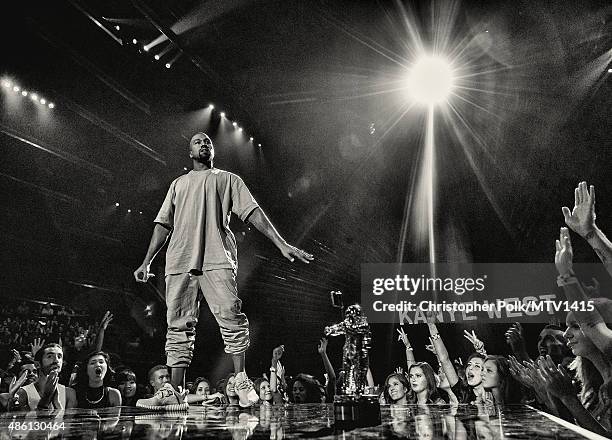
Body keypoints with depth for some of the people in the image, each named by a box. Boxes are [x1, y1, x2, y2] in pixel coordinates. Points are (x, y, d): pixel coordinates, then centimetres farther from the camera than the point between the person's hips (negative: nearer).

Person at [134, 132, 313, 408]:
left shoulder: (228, 179, 19)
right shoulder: (178, 184, 27)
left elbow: (252, 212, 8)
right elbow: (163, 225, 23)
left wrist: (281, 244, -5)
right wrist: (147, 262, 14)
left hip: (217, 258, -3)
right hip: (179, 260, 3)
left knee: (230, 315, -17)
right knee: (179, 325, -1)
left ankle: (241, 381, -9)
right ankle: (175, 392, 2)